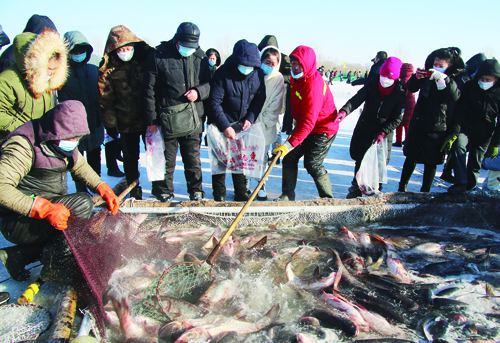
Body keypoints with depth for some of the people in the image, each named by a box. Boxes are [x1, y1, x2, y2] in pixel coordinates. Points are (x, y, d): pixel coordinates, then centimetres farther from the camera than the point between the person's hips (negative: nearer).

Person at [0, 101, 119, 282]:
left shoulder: (64, 142, 3)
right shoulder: (23, 146, -22)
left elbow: (80, 166, 15)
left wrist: (104, 190, 0)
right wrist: (46, 209, -37)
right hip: (17, 222, -9)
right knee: (82, 204, -25)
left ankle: (18, 255, 2)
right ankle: (54, 266, -11)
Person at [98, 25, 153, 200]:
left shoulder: (146, 59, -3)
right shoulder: (108, 69, -3)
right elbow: (105, 99, 0)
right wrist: (109, 123, -2)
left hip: (148, 118, 0)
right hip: (126, 122, 0)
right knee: (130, 158, 8)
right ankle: (134, 191, 23)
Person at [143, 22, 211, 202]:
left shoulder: (200, 57, 5)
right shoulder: (159, 57, -4)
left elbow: (210, 83, 13)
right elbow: (149, 90, -3)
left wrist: (199, 91, -9)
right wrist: (151, 118, -5)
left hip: (193, 118, 3)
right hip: (167, 118, -2)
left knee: (193, 157, 12)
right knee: (166, 159, 6)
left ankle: (196, 191, 28)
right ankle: (164, 193, 24)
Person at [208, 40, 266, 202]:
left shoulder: (258, 74, -8)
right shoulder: (223, 73, -21)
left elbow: (260, 98, 3)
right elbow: (215, 103, -20)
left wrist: (250, 118, -10)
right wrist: (225, 126, -25)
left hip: (243, 124, 4)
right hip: (221, 123, -3)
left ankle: (241, 193, 21)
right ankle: (219, 195, 14)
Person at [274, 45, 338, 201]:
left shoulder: (313, 86, -30)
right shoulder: (297, 78, 0)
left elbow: (308, 121, -37)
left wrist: (290, 144, -42)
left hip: (322, 130, -9)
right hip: (303, 125, 9)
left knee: (313, 164, -7)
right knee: (289, 158, 3)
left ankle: (328, 198, 14)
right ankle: (288, 195, 15)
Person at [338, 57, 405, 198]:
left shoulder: (400, 93, -10)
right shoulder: (372, 84, -7)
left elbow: (397, 118, -9)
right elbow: (357, 99, -21)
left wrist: (383, 133, -22)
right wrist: (344, 111, -40)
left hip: (383, 133, -2)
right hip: (363, 129, 2)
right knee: (359, 159, 11)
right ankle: (356, 189, 30)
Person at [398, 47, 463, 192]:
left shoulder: (454, 80, -3)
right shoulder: (427, 75, 5)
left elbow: (455, 96, -21)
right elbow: (411, 88, 0)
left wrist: (443, 79, -33)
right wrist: (416, 77, -19)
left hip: (437, 127, -3)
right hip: (418, 123, 3)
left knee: (431, 161, 4)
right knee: (411, 156, 11)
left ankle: (425, 191, 17)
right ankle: (402, 186, 24)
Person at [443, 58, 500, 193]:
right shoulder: (470, 87, -5)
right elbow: (460, 111, -10)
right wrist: (453, 133, -19)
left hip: (484, 136, 1)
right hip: (466, 128, 0)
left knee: (475, 164, 5)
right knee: (459, 146, -28)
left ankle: (470, 186, 27)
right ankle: (461, 183, -22)